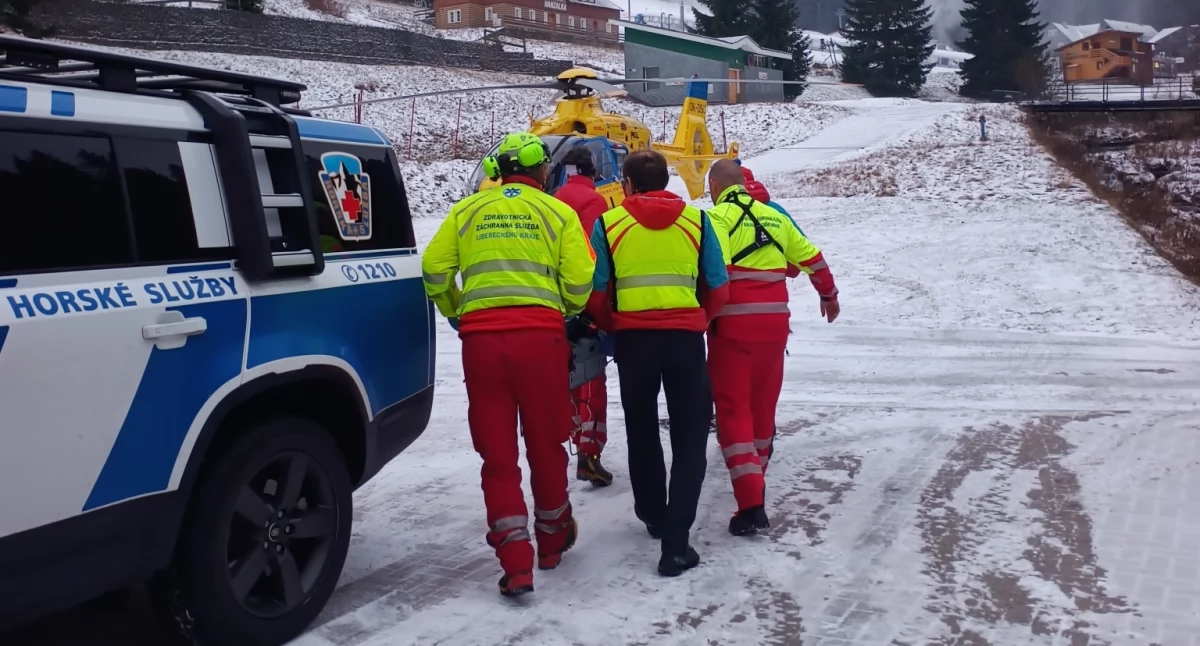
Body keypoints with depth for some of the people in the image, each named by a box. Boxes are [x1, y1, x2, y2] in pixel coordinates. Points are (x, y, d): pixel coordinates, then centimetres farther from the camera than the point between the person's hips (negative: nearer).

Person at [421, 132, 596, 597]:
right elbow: (580, 282, -1)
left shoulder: (468, 210, 13)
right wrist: (566, 309, 20)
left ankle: (516, 563, 1)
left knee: (497, 453, 6)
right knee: (546, 444, 15)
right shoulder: (557, 212, 7)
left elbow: (434, 269, 6)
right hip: (539, 335, -1)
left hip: (481, 338, 1)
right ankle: (552, 541, 32)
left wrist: (454, 313, 22)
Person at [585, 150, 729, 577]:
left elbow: (596, 293, -1)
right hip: (686, 336, 0)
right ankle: (675, 540, -4)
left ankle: (653, 516, 35)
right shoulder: (696, 220, 4)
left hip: (632, 338, 1)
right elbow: (718, 289, 4)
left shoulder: (608, 224, 2)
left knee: (641, 432, 21)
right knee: (689, 437, 5)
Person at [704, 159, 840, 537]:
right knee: (762, 404, 20)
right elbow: (812, 258, 23)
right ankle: (755, 478, 36)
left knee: (732, 409, -2)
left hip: (733, 324, -6)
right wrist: (829, 295, 38)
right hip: (774, 322, 6)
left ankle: (751, 504, -11)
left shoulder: (717, 217, -5)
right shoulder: (774, 217, 15)